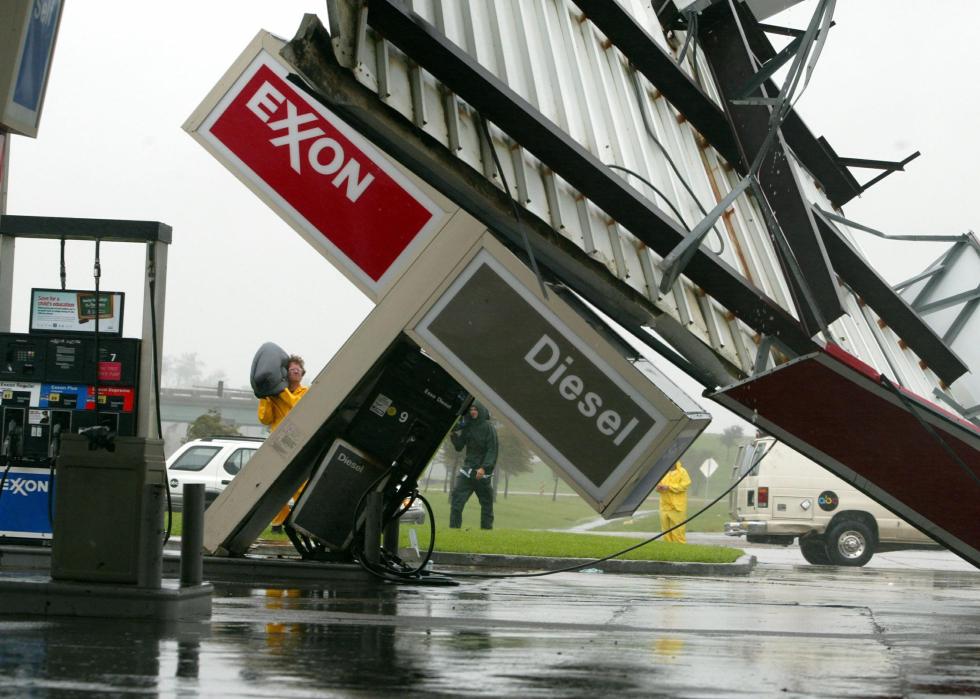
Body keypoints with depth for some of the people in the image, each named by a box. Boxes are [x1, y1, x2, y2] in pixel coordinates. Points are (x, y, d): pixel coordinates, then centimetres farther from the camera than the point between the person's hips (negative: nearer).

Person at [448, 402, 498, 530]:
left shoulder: (488, 428, -5)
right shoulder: (467, 427, 8)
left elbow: (492, 451, -10)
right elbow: (459, 447, 11)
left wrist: (484, 468, -21)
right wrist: (453, 435, -7)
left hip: (483, 473, -3)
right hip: (467, 471, 3)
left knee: (487, 505, 5)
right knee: (456, 503, -9)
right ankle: (453, 530, -9)